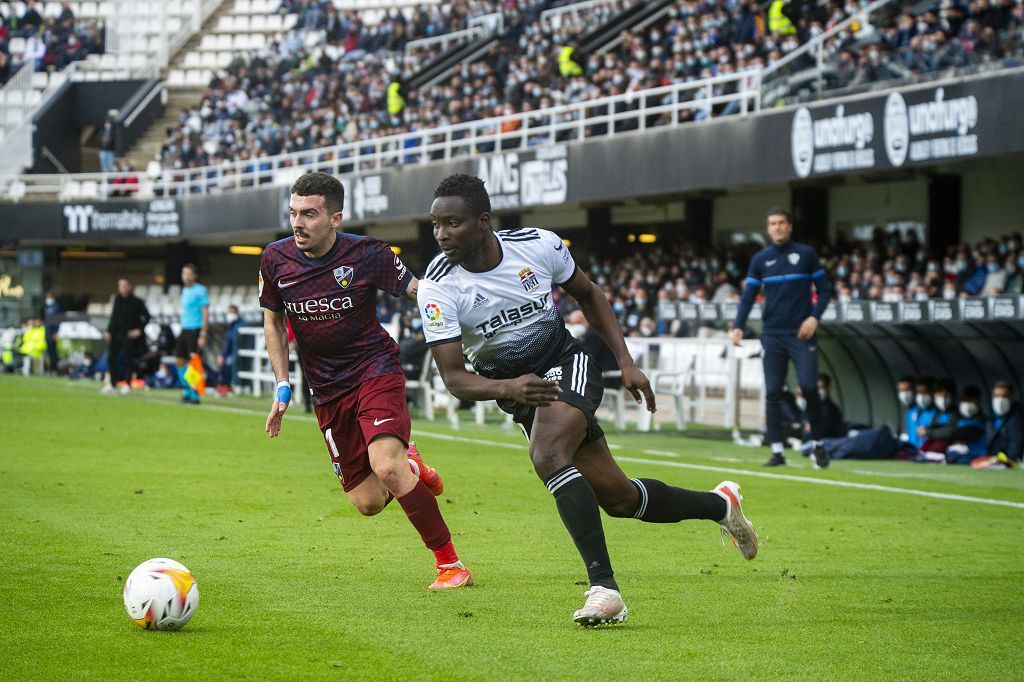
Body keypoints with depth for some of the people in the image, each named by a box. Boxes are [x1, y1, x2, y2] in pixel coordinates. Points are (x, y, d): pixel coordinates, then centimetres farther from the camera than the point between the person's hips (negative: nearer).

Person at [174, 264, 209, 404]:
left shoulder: (200, 291, -8)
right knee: (179, 361, 6)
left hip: (195, 330, -8)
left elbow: (205, 313, -11)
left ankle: (194, 396, -3)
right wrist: (182, 328, 18)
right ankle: (187, 391, 16)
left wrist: (203, 335, -17)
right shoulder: (184, 291, 16)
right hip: (184, 329, 8)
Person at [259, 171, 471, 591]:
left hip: (376, 371, -4)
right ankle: (411, 469, 36)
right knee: (367, 502, 0)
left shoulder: (367, 254, -14)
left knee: (386, 467, -28)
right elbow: (273, 320, 12)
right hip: (326, 391, 4)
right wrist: (283, 386, 5)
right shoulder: (276, 260, -4)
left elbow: (419, 292, -4)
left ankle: (450, 563, -16)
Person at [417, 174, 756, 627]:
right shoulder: (437, 287, -19)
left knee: (547, 455, -33)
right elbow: (454, 379, -21)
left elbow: (587, 295, 5)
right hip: (517, 389, 2)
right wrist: (508, 388, -41)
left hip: (568, 366, -2)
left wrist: (626, 362, -1)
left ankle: (603, 586, -33)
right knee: (619, 498, 3)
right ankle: (718, 505, 28)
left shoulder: (538, 245, -16)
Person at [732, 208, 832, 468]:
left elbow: (824, 290, 6)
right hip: (772, 336, 2)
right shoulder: (760, 259, 9)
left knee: (809, 387, -11)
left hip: (801, 334, -2)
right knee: (772, 393, -1)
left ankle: (817, 446, 5)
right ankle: (777, 451, 3)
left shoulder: (806, 254, 4)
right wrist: (738, 326, -7)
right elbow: (748, 295, 7)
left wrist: (815, 317, -10)